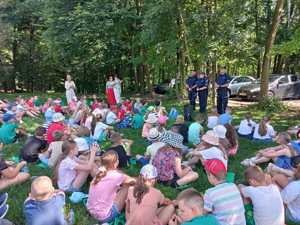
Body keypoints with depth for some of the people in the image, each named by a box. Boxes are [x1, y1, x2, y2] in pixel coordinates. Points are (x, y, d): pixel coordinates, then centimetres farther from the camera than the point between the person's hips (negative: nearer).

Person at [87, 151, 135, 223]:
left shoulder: (100, 172, -4)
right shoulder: (115, 175, -20)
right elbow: (133, 181, -4)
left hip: (91, 211, 7)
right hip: (104, 217, -7)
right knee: (126, 188, 1)